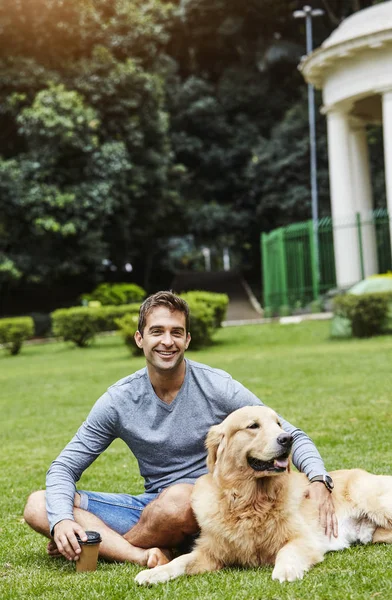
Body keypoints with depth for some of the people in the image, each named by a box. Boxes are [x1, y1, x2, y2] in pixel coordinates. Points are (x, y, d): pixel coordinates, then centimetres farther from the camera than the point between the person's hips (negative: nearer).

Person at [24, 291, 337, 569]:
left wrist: (318, 478, -24)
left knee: (178, 497, -40)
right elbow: (65, 467, 1)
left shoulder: (218, 388, -8)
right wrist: (61, 520, -20)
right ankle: (146, 557, -30)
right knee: (38, 506, -13)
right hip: (152, 506, 4)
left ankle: (104, 545, -12)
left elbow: (291, 436, -3)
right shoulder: (119, 401, -2)